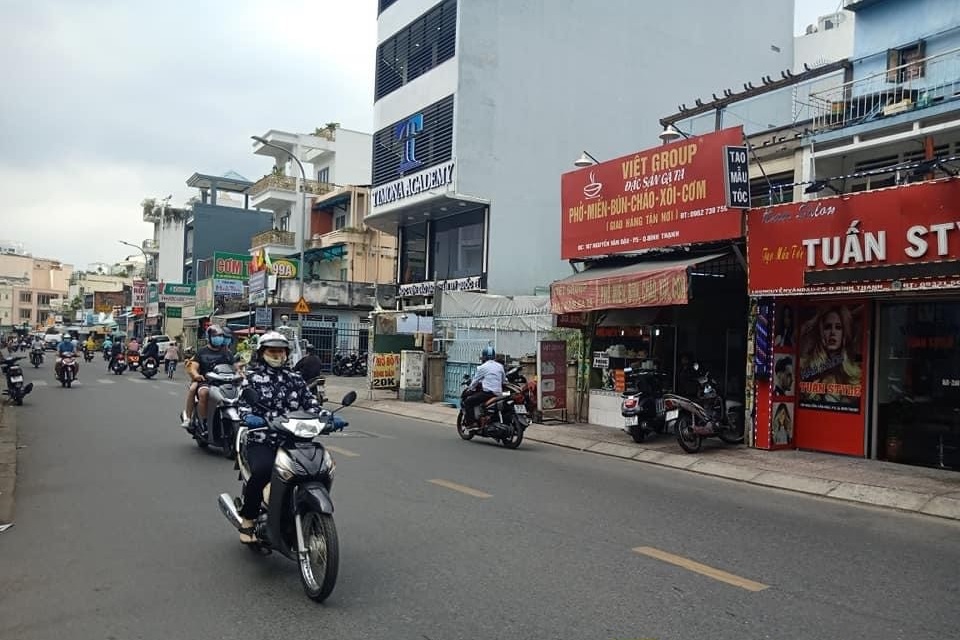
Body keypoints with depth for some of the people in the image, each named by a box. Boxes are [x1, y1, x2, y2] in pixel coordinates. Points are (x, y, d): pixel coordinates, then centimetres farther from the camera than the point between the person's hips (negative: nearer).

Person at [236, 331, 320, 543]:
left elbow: (309, 401, 9)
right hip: (261, 440, -3)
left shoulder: (295, 378, 17)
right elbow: (244, 403, -4)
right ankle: (247, 519, -9)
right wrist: (249, 417, -27)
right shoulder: (253, 378, 9)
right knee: (262, 470, -33)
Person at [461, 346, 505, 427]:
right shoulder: (500, 366, 13)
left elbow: (475, 381, 6)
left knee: (468, 402, 0)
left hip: (487, 393, -7)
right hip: (499, 393, 7)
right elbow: (504, 380, 22)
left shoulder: (482, 367, -1)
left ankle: (471, 422, -11)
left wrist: (469, 388, 24)